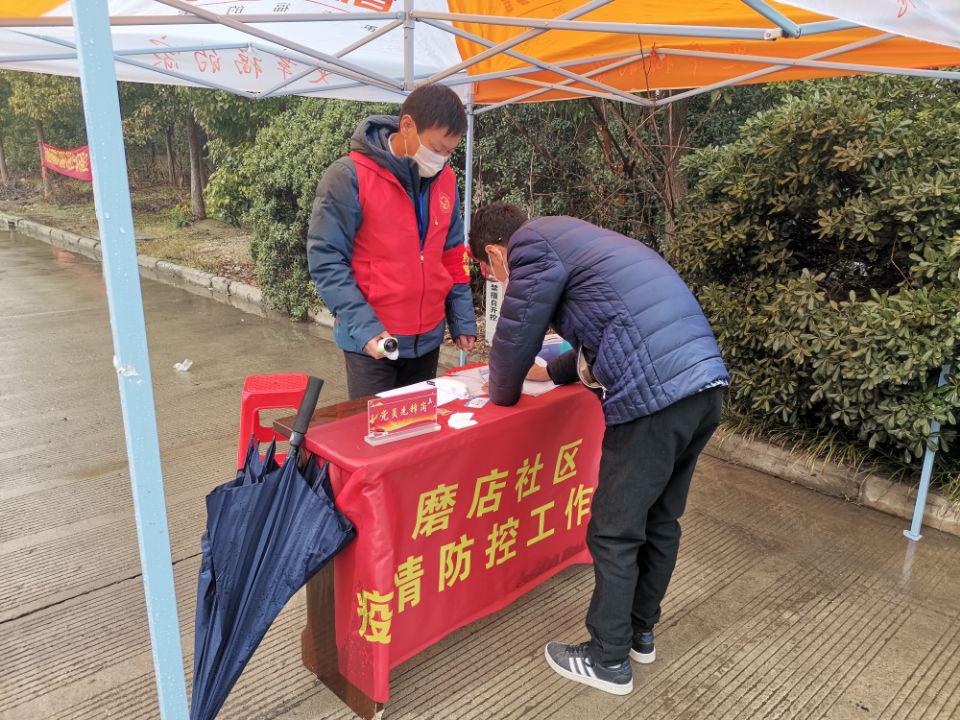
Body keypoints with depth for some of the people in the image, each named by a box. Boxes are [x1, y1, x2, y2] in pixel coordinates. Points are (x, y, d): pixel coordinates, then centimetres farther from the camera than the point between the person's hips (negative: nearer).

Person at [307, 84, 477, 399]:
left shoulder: (445, 178, 4)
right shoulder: (349, 177, -14)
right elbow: (326, 259, -14)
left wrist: (462, 319, 7)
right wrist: (363, 326, -22)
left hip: (428, 339, 5)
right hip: (371, 341, -5)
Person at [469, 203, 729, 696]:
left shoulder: (532, 244, -1)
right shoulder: (573, 238, 27)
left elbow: (514, 338, 2)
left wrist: (502, 392, 22)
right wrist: (551, 370, 45)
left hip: (656, 395, -10)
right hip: (706, 381, 10)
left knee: (614, 532, 6)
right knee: (660, 519, 21)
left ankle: (608, 660, 22)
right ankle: (639, 632, 38)